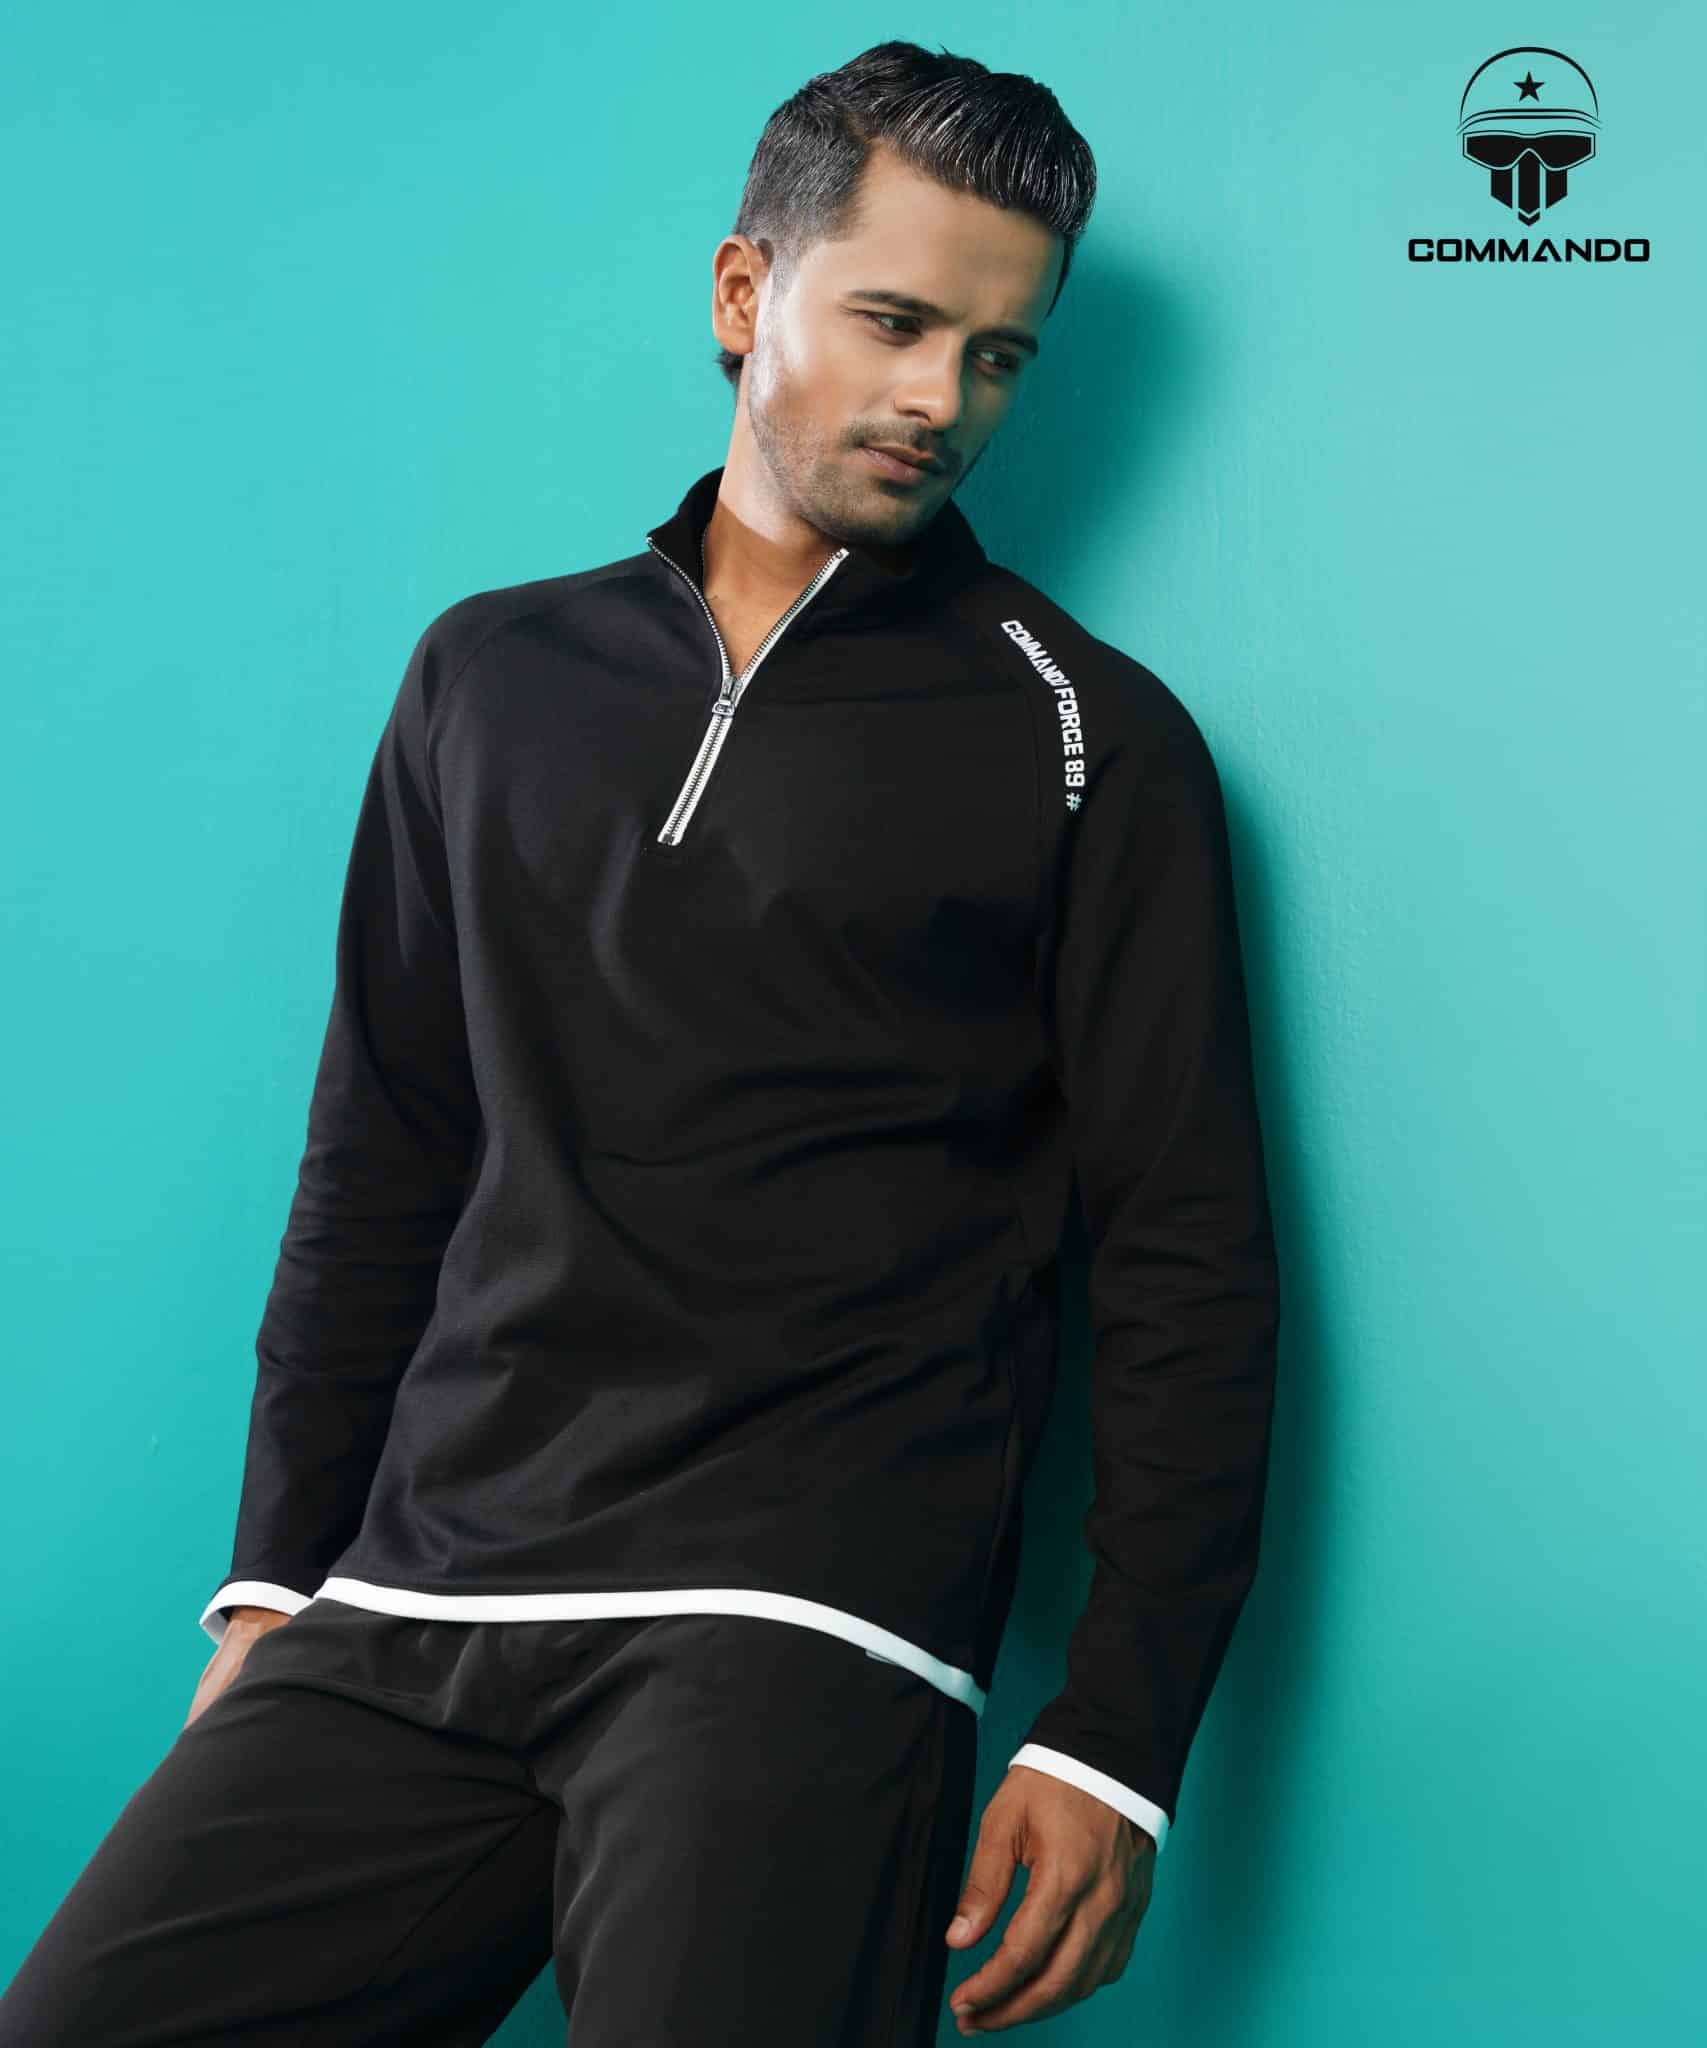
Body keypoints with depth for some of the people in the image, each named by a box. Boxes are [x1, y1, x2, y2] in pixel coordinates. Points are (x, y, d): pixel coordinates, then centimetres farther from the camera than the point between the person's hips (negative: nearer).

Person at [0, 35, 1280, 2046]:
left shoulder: (1088, 739, 2)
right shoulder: (492, 674, 13)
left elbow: (1184, 1260, 0)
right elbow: (381, 1159, 16)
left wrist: (1115, 1740, -6)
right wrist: (275, 1579, 11)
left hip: (788, 1628, -3)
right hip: (405, 1607, 4)